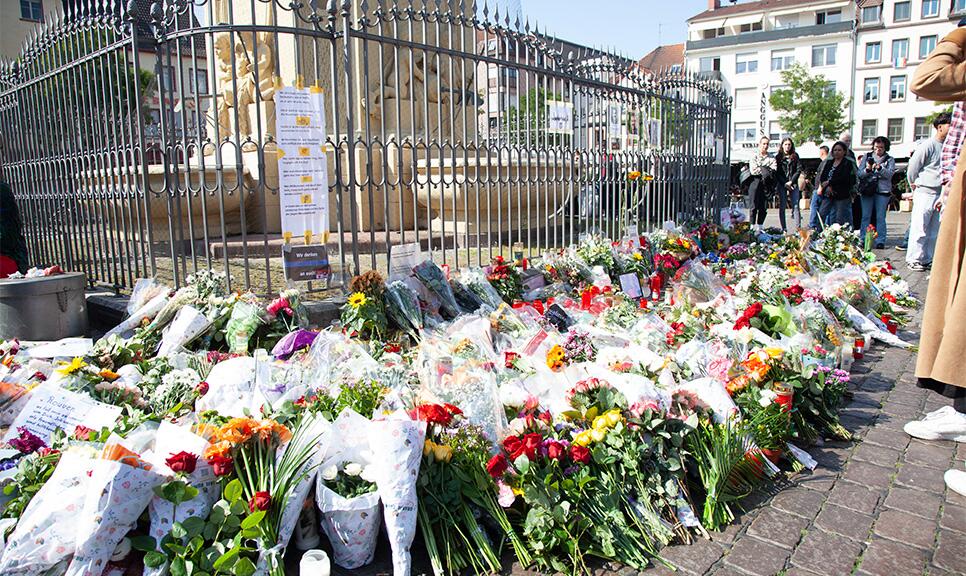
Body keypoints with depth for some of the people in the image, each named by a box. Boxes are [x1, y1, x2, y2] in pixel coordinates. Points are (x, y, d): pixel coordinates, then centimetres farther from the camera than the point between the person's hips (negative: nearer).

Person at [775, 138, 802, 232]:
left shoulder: (795, 156, 9)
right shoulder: (778, 157, 6)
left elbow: (799, 170, 2)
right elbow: (777, 172, 1)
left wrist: (791, 182, -8)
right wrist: (785, 183, -8)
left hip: (793, 184, 0)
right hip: (782, 184, 0)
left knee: (795, 206, -6)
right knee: (782, 207, -2)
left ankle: (798, 228, -10)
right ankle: (784, 229, 1)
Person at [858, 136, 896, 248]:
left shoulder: (889, 160, 9)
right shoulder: (867, 157, 12)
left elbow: (890, 174, -8)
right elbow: (859, 174, 4)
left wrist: (880, 168, -23)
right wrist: (867, 169, -15)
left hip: (883, 191, -1)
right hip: (867, 190, 1)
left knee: (880, 217, -2)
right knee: (865, 216, -1)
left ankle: (880, 241, 1)